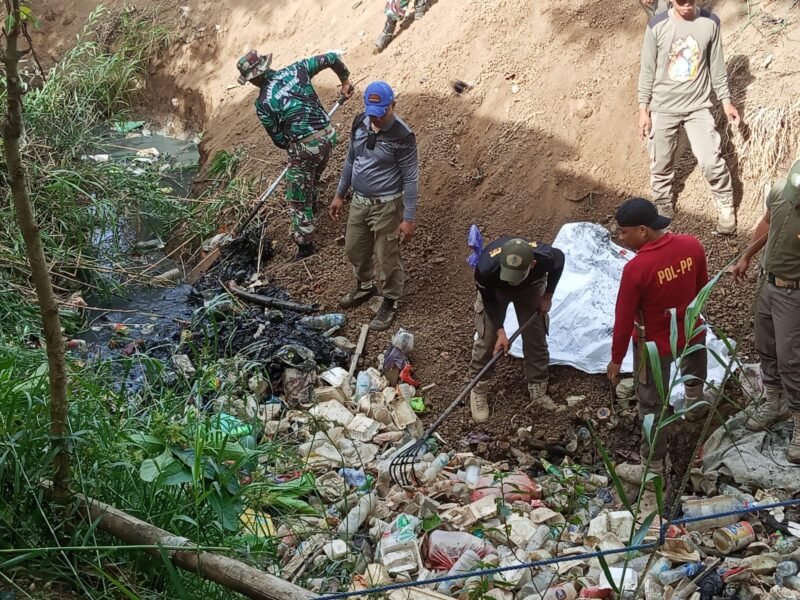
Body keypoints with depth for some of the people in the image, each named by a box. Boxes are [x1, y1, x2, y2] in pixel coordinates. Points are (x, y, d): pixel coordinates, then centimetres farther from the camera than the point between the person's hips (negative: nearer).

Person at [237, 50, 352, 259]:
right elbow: (331, 58, 8)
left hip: (305, 147, -6)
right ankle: (312, 209, 60)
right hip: (328, 136, 6)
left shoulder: (263, 103, -11)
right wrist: (345, 80, 24)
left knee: (298, 200, 11)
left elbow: (279, 140, -3)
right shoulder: (296, 70, -1)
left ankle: (305, 246, 17)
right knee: (313, 179, 35)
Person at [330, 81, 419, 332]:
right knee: (354, 249, 22)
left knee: (387, 257, 8)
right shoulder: (359, 123, -4)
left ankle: (391, 301, 30)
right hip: (359, 201, 7)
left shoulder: (402, 136, -23)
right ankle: (365, 287, 48)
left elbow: (410, 179, -17)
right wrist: (339, 194, 15)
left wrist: (408, 218, -17)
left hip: (386, 206, -6)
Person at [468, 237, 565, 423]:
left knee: (536, 339, 3)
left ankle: (539, 393, 20)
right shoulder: (486, 269, -45)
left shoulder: (545, 257, -43)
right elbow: (489, 300, -22)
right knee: (486, 339, -2)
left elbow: (560, 258, -14)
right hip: (495, 289, -1)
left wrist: (547, 296, -9)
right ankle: (478, 391, 18)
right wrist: (500, 332, -27)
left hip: (531, 288, 1)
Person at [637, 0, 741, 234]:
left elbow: (717, 66, 4)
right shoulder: (657, 25, -11)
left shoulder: (710, 23, -7)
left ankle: (725, 206, 17)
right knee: (661, 164, 10)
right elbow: (647, 69, -3)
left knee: (711, 161, -7)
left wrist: (726, 101, 7)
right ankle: (662, 209, 33)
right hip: (663, 108, 0)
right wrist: (643, 108, -4)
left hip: (698, 106, 0)